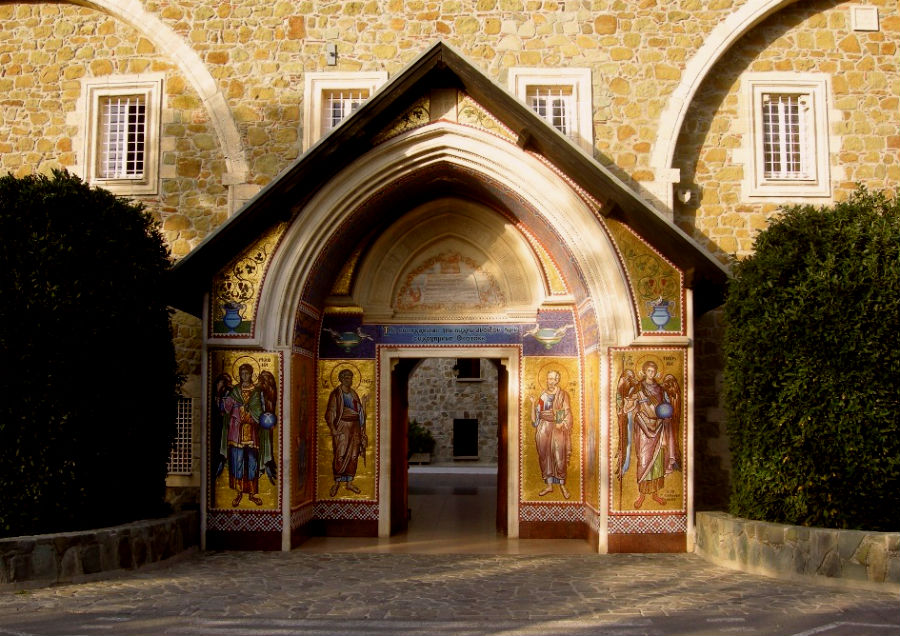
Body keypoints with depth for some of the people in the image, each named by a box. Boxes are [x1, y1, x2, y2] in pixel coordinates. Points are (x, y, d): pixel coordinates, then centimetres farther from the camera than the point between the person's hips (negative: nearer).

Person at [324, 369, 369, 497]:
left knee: (354, 455, 5)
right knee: (340, 455, -6)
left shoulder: (354, 394, 13)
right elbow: (330, 413, -9)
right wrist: (333, 429, -17)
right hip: (342, 427, -6)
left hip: (355, 427, 6)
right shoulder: (336, 394, -5)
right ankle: (337, 482, 9)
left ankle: (349, 483, 14)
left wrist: (363, 402, 5)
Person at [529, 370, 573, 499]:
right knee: (545, 456, 5)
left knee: (559, 457, -5)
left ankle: (562, 485, 10)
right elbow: (538, 411, 15)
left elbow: (567, 412, -3)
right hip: (543, 428, 4)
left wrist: (561, 424, -12)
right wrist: (533, 403, -1)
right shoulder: (543, 394, 12)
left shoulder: (563, 394, 0)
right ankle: (549, 485, 13)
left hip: (557, 428, -4)